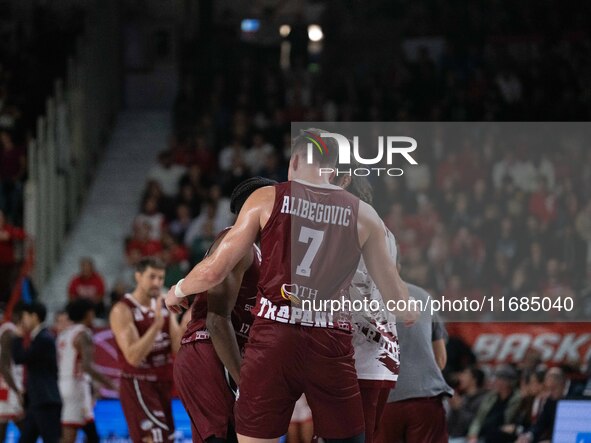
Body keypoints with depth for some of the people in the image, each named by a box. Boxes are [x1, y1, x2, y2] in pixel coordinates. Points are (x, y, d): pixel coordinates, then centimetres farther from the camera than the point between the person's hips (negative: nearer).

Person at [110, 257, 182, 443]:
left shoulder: (164, 307, 8)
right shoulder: (123, 311, -13)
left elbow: (179, 347, 0)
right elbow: (133, 356, -23)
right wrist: (156, 325, -30)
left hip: (162, 384, 7)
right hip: (137, 384, -7)